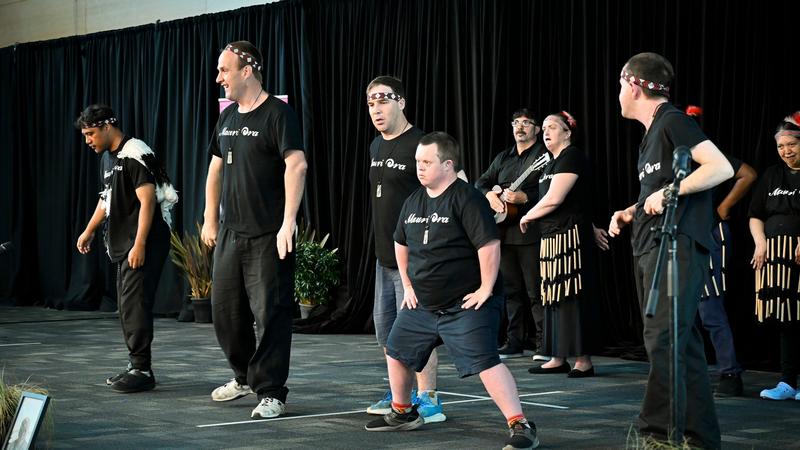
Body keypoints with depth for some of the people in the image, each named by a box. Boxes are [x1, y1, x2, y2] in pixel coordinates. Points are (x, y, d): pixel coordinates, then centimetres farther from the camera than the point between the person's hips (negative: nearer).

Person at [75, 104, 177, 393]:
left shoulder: (135, 156, -15)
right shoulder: (108, 157, 15)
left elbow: (147, 200, -20)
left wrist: (140, 245, -23)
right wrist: (89, 231, 33)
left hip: (144, 243, -10)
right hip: (123, 243, 10)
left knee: (135, 305, -11)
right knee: (126, 307, 11)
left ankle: (142, 370, -7)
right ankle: (135, 366, 18)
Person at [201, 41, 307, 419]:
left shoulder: (277, 114, -9)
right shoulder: (228, 116, 14)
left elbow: (296, 165, -20)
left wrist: (288, 221, -28)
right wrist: (210, 218, 18)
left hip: (267, 236, -8)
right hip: (230, 233, 8)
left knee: (270, 313, -5)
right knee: (224, 310, 14)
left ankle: (271, 394, 1)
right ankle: (245, 377, 32)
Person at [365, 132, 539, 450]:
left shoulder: (466, 198, -16)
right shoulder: (414, 201, 9)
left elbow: (489, 244, -21)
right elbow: (401, 243, 24)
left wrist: (486, 289, -20)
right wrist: (408, 285, 18)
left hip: (466, 306, -9)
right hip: (421, 305, 9)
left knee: (485, 363, -19)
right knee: (396, 353, 18)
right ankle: (403, 413, 39)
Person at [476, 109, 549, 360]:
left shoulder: (544, 156, -3)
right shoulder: (503, 158, 18)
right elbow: (480, 183, 18)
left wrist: (524, 197, -24)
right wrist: (489, 195, -2)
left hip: (531, 233, -7)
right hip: (505, 232, 7)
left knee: (535, 290, -7)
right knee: (512, 289, 11)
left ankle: (542, 344, -2)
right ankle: (515, 342, 17)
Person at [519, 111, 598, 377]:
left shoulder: (571, 157, -10)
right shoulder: (553, 163, 20)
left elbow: (554, 199, -17)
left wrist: (528, 216, -5)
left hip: (570, 235, -10)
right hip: (553, 236, 10)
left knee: (572, 296, -9)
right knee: (554, 296, 10)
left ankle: (583, 360, -7)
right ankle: (558, 359, 14)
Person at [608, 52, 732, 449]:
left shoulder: (673, 121, -8)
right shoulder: (650, 135, 20)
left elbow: (721, 168, -18)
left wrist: (668, 192, -20)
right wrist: (631, 212, 14)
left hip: (677, 245, -10)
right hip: (650, 248, 10)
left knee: (663, 341, -15)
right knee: (682, 343, 9)